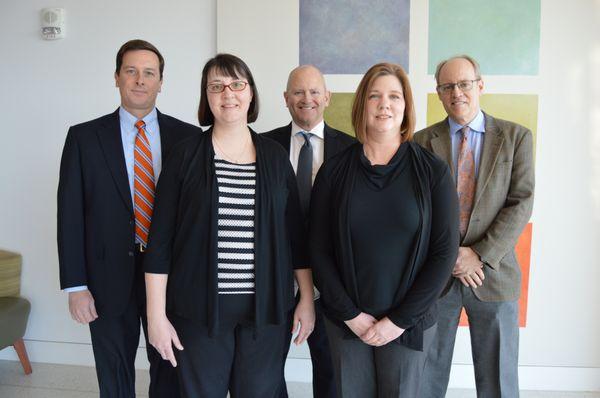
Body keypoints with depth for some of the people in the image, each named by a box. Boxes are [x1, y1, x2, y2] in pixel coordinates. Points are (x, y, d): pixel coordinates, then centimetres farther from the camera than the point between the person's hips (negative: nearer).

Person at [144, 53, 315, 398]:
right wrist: (157, 314, -4)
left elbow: (295, 233, 7)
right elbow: (161, 239, -2)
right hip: (201, 307, -1)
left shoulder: (275, 156, 3)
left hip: (266, 307, 2)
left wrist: (307, 299, 6)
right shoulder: (187, 156, -2)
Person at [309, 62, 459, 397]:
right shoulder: (334, 171, -3)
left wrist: (399, 320, -9)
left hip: (408, 324, -1)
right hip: (346, 322, 1)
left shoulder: (433, 171, -5)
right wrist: (350, 315, -7)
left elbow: (445, 252, -7)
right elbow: (319, 250, -1)